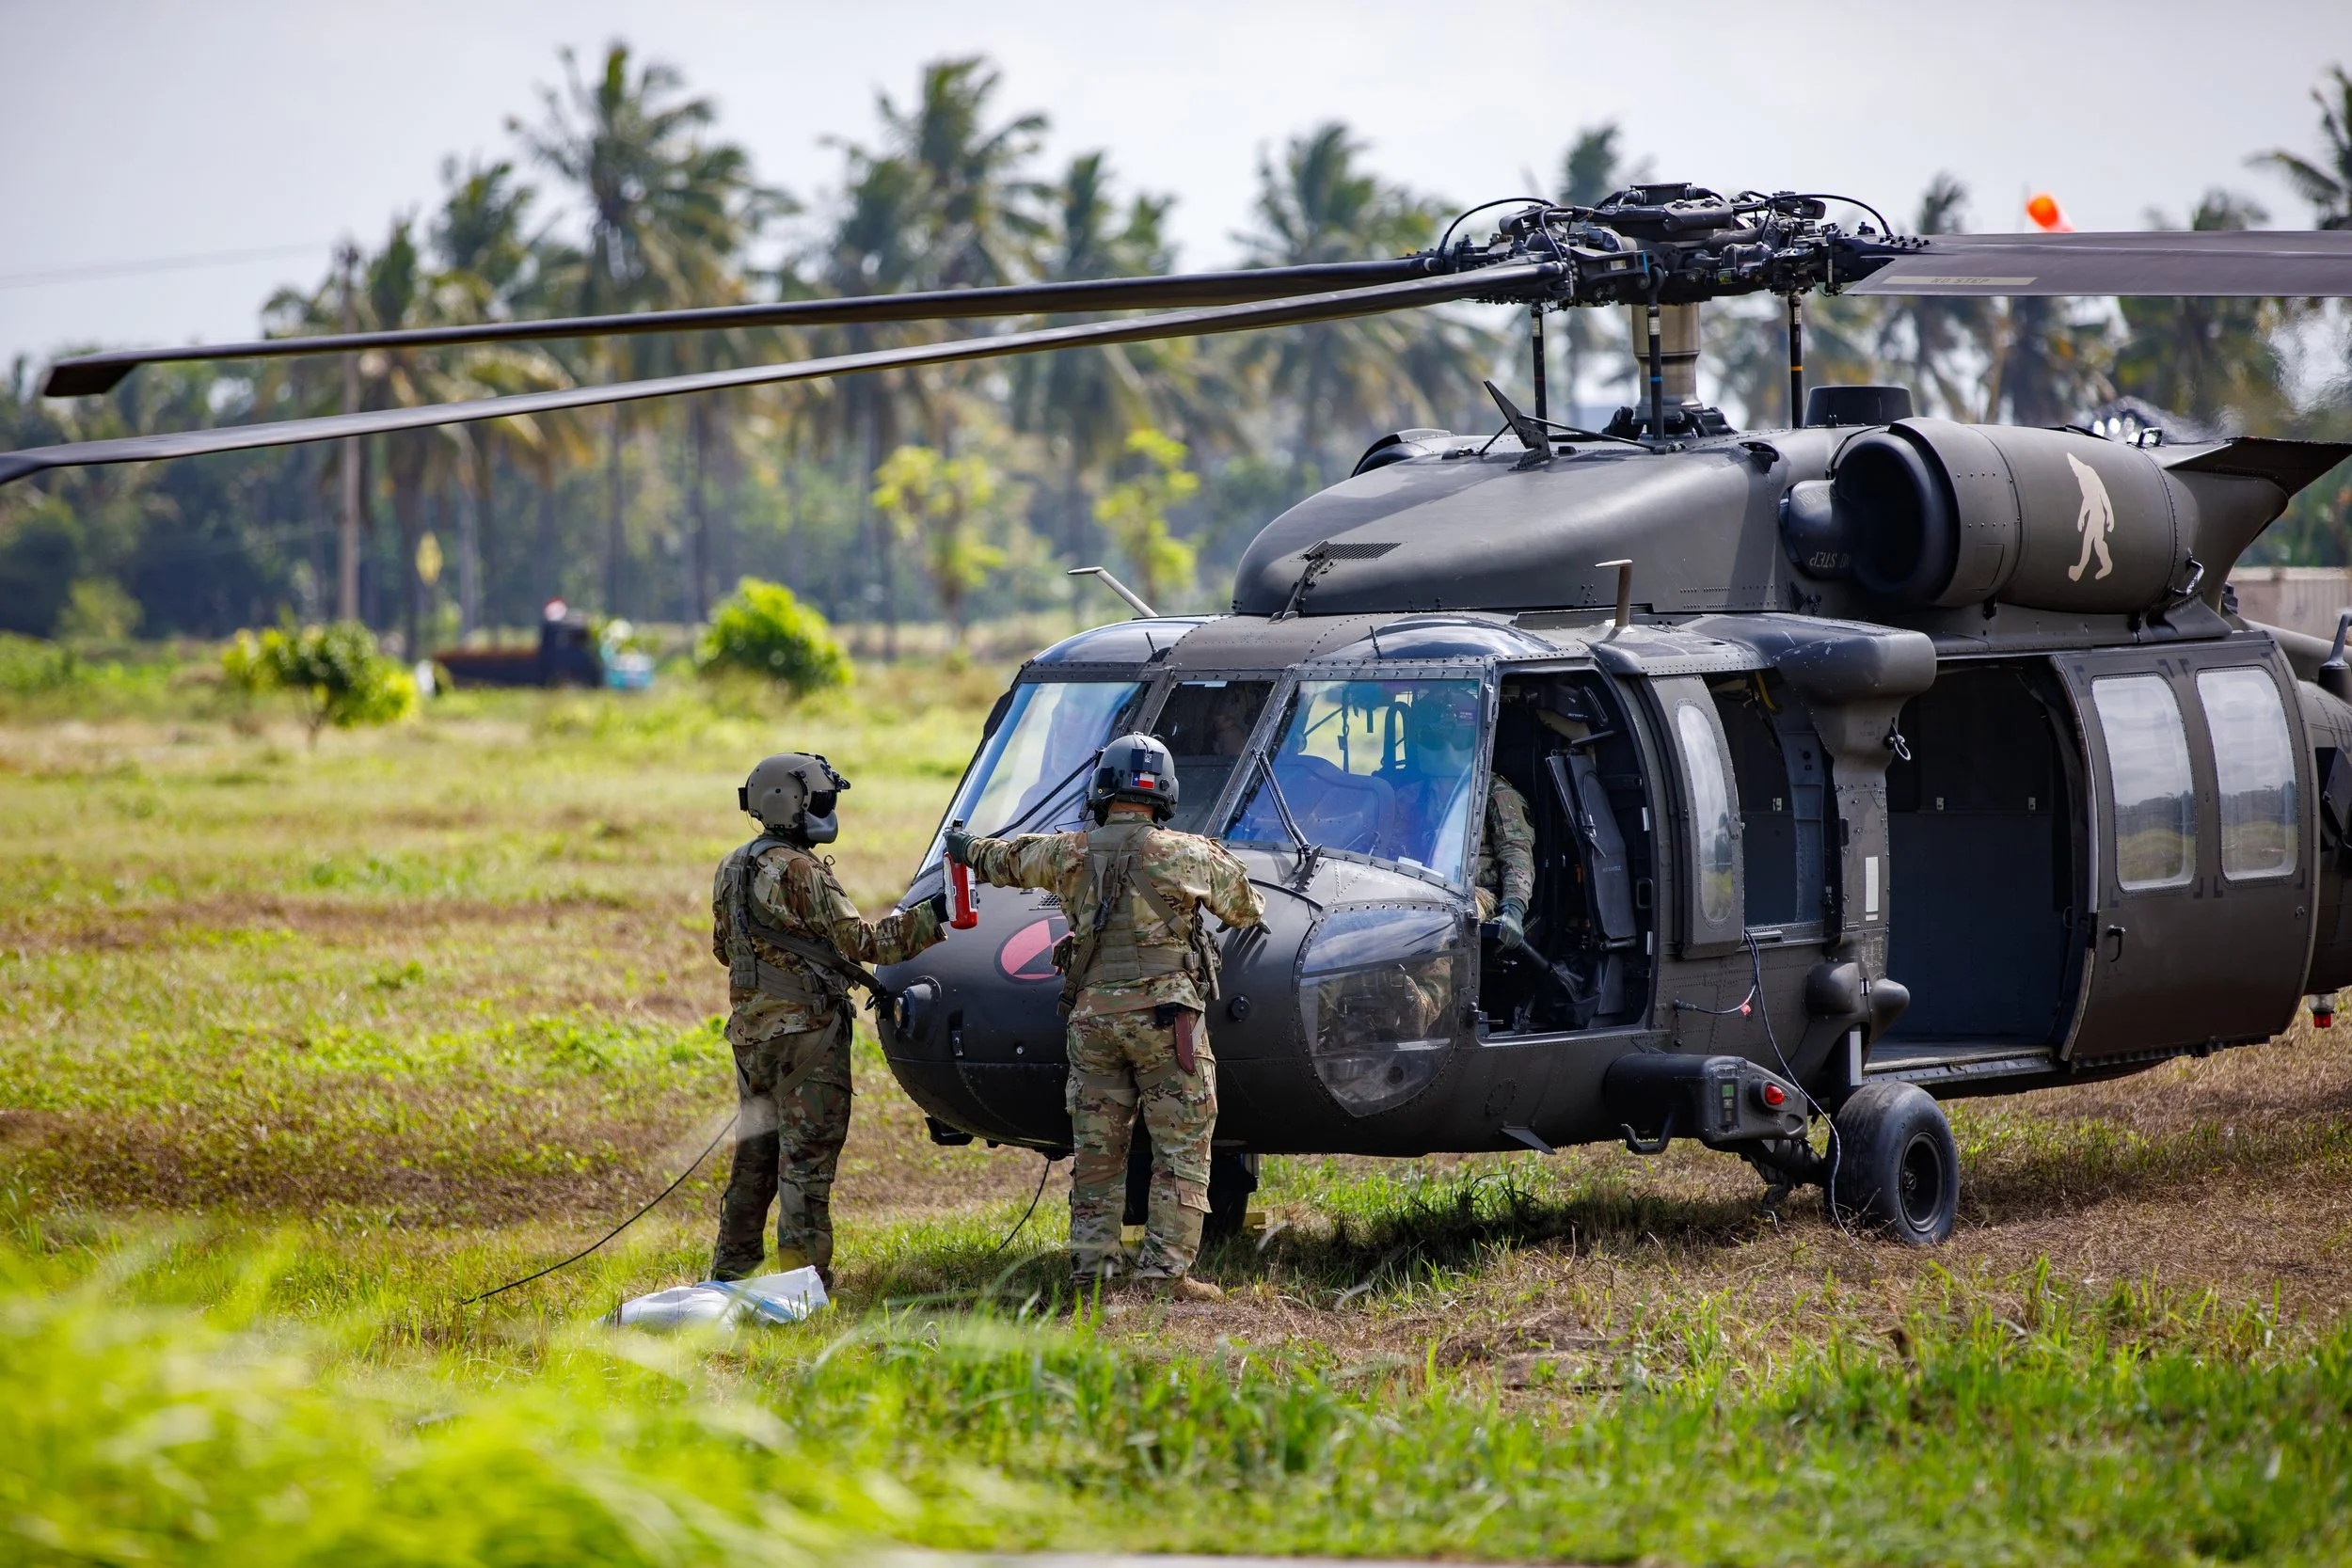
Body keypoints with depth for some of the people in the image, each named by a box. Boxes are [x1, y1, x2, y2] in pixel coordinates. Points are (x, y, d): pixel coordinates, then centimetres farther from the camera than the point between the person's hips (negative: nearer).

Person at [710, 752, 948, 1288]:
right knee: (807, 1152, -5)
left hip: (751, 1028, 8)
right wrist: (927, 916, -14)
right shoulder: (799, 871, -16)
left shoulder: (733, 868, 11)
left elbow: (724, 947, 22)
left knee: (755, 1148, 16)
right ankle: (804, 1272, -6)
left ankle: (731, 1266, 20)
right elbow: (859, 941, -18)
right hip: (805, 1030, -8)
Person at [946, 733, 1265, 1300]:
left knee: (1096, 1152, 11)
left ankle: (1092, 1268, 12)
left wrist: (968, 849, 49)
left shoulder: (1068, 854, 5)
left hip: (1093, 1017, 3)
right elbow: (1244, 905, 13)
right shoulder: (1187, 855, -4)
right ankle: (1167, 1268, -6)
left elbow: (1006, 858, 25)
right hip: (1164, 1016, -3)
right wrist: (1254, 914, 38)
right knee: (1182, 1149, 1)